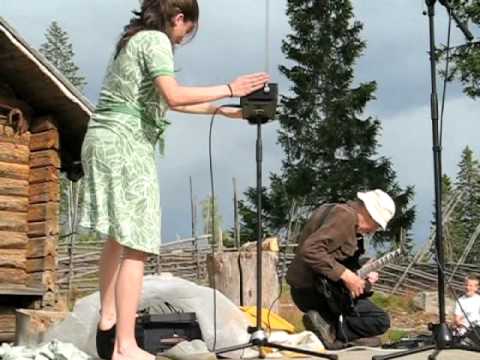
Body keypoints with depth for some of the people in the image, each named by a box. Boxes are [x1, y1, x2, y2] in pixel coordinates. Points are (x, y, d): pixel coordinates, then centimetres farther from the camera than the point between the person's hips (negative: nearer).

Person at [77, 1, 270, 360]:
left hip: (105, 140, 10)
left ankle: (108, 318, 34)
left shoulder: (135, 40, 21)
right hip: (126, 144, -10)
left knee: (118, 236, 22)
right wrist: (229, 89, -14)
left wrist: (221, 110, 24)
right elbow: (174, 95, -22)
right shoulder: (156, 40, -7)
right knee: (135, 244, -11)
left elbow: (167, 101, 25)